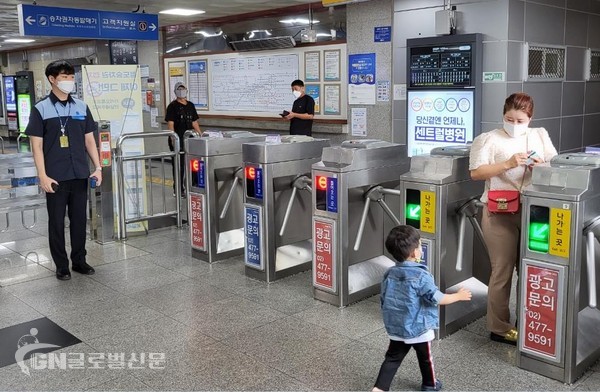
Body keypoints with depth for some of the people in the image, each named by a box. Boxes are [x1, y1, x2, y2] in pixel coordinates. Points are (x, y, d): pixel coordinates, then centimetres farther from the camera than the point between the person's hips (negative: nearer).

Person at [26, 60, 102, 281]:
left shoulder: (81, 107, 8)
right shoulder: (41, 109, -3)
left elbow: (89, 140, 12)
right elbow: (36, 145, -5)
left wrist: (97, 167, 4)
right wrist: (43, 176, -12)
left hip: (80, 175, 3)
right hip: (56, 178, -3)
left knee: (79, 219, 11)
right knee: (57, 221, 6)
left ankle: (79, 260, 25)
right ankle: (61, 265, 18)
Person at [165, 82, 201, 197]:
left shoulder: (190, 106, 13)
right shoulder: (172, 106, -4)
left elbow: (194, 123, 17)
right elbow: (170, 124, -10)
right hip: (178, 140, -5)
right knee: (179, 164, -1)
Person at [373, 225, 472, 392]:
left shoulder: (389, 274, -3)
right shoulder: (421, 276, -22)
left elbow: (384, 300, 6)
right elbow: (438, 299, -16)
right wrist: (458, 296, -1)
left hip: (395, 328, 4)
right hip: (419, 329, -4)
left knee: (392, 358, 13)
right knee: (425, 358, 19)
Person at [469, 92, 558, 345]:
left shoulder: (540, 136, 15)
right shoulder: (488, 139, 2)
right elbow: (476, 172, -9)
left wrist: (542, 165, -10)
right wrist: (508, 164, -20)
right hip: (499, 213, -4)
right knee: (503, 271, -1)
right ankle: (499, 328, 11)